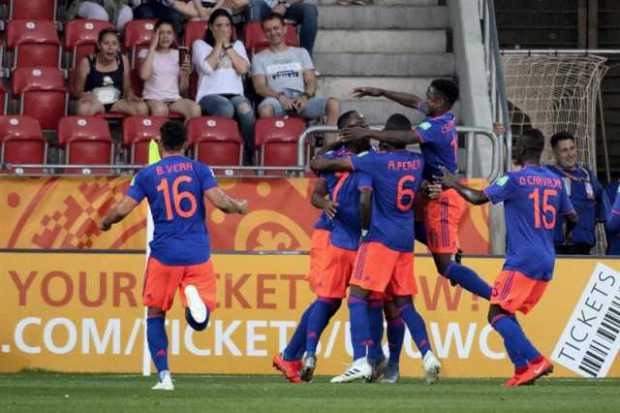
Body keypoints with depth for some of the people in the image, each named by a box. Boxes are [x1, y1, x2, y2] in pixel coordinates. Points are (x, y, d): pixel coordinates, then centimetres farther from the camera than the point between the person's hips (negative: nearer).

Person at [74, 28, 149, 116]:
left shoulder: (123, 60, 6)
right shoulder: (87, 63, -4)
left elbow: (127, 88, 14)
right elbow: (77, 91, 2)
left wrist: (130, 96, -10)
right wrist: (85, 95, -22)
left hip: (117, 102, 3)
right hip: (95, 102, -3)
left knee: (142, 108, -25)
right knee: (84, 108, -40)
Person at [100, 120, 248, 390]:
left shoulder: (147, 174, 2)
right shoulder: (199, 169, 3)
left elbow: (123, 209, -4)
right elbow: (220, 202, -7)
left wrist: (106, 222, 18)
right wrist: (239, 207, 14)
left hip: (164, 254, 0)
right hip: (198, 254, 1)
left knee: (155, 315, 15)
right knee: (200, 321, 5)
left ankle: (164, 376, 3)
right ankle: (194, 297, -30)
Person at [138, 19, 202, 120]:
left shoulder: (178, 55, 17)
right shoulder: (146, 53, 9)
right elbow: (144, 75, -13)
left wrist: (185, 74, -6)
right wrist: (152, 47, -7)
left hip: (174, 98, 3)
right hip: (153, 98, -3)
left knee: (195, 109, -30)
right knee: (160, 109, -40)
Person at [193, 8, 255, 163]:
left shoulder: (237, 45, 22)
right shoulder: (200, 45, 13)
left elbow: (243, 68, 2)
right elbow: (208, 67, -7)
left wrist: (227, 46, 3)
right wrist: (218, 44, 1)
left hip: (235, 95, 2)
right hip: (209, 96, -2)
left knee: (245, 107, -35)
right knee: (226, 107, -39)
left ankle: (249, 159, -31)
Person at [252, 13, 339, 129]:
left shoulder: (301, 53, 26)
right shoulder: (260, 58, 20)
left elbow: (311, 80, 14)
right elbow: (260, 87, 5)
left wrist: (305, 96, -9)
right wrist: (280, 97, -15)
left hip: (301, 100, 2)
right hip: (276, 99, -2)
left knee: (333, 104, -27)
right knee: (265, 109, -41)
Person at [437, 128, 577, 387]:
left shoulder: (514, 179, -8)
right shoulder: (555, 181, 11)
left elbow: (478, 198, -10)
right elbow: (572, 217, 20)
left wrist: (454, 184, 6)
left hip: (522, 260, -7)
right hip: (546, 263, 8)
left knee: (498, 314, -8)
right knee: (507, 315, 15)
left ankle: (535, 361, -21)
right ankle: (523, 369, 6)